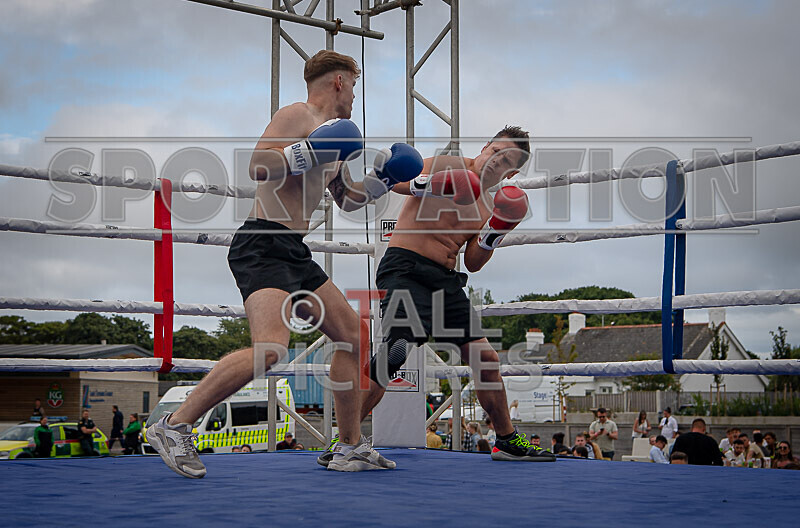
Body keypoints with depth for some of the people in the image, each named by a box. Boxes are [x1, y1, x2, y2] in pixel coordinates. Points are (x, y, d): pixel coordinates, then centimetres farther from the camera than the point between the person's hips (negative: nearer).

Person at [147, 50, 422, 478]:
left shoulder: (331, 139, 24)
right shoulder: (297, 116, -5)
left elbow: (346, 199, 37)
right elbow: (257, 166, -20)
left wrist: (381, 177, 24)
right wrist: (311, 151, -23)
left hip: (294, 252, 10)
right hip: (263, 247, -10)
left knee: (353, 334, 11)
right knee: (271, 348, -27)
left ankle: (350, 447, 20)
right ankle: (174, 427, -18)